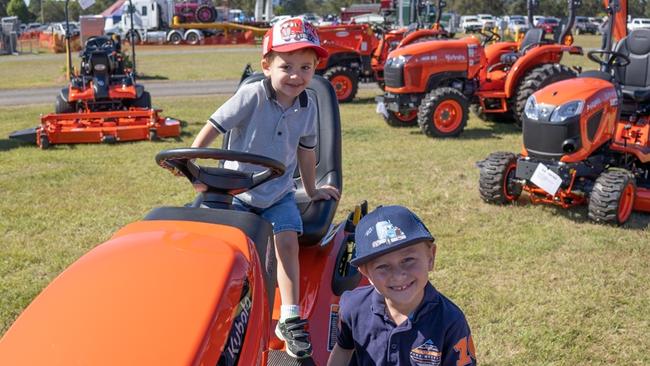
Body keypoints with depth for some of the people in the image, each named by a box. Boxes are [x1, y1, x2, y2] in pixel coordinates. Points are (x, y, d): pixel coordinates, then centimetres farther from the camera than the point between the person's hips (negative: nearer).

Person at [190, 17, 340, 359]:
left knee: (287, 240, -14)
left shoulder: (307, 107, -3)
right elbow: (214, 126, -19)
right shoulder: (251, 96, -19)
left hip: (278, 192, 2)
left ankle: (290, 319, -7)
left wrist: (312, 190, 20)